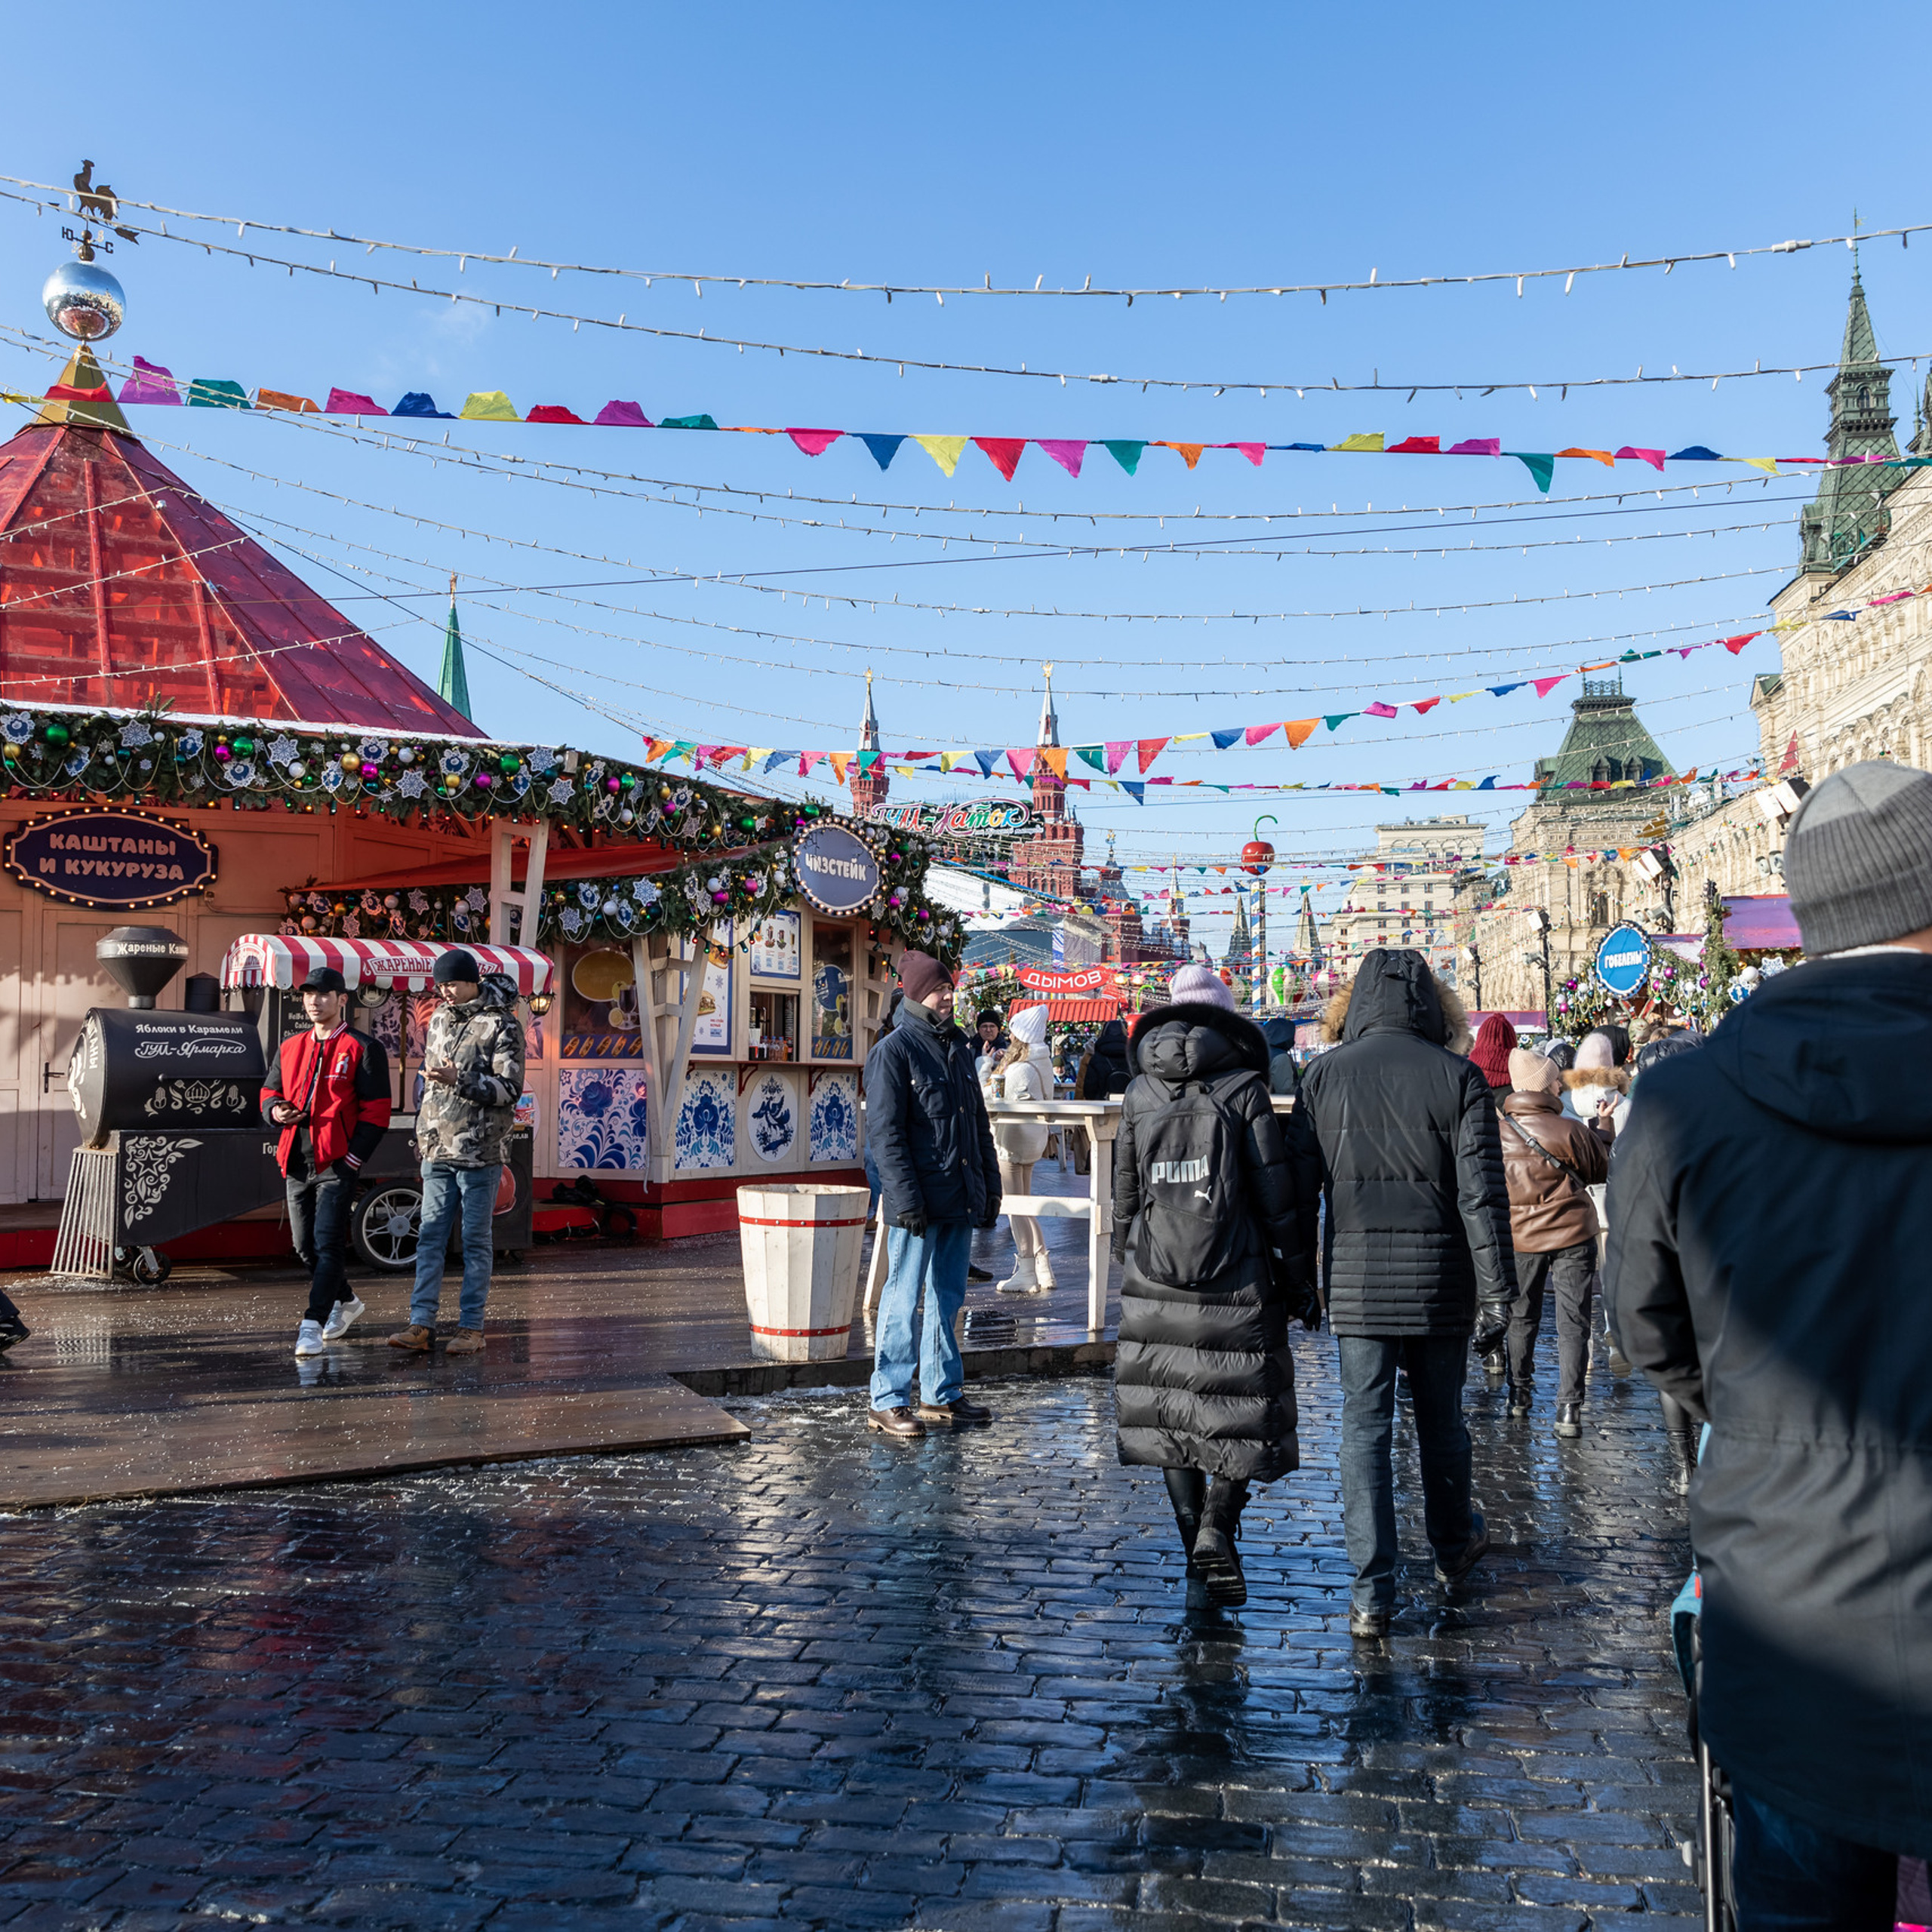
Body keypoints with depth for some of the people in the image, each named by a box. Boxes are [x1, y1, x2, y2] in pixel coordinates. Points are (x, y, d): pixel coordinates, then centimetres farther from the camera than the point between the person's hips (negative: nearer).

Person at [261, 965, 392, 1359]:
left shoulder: (363, 1048, -3)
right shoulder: (290, 1047, 15)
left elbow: (376, 1109, -6)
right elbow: (269, 1090, 24)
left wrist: (352, 1159, -13)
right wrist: (274, 1109, -1)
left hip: (337, 1164, -7)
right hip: (295, 1163, 7)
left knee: (328, 1243, -12)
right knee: (306, 1246, 14)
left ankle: (313, 1324, -10)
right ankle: (345, 1301, 34)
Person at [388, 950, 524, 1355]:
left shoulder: (502, 1024, -6)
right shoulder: (439, 1019, 15)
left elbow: (510, 1089, -12)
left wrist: (459, 1079, -22)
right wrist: (423, 1129, 22)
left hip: (480, 1151, -6)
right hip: (437, 1149, 6)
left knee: (476, 1239, 1)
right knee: (430, 1235, 4)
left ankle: (471, 1325, 7)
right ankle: (421, 1323, 6)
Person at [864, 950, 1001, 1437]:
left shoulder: (958, 1047, 16)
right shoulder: (893, 1050, -8)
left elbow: (979, 1123, 21)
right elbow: (886, 1132, -13)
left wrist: (990, 1187, 16)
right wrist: (906, 1198, -19)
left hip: (961, 1199, 7)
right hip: (919, 1201, -7)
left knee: (948, 1298, 13)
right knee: (904, 1298, -2)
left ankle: (943, 1395, 23)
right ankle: (888, 1402, 7)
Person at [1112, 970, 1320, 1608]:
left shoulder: (1138, 1096, 3)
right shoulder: (1244, 1091, -6)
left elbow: (1125, 1198, 8)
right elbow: (1278, 1198, -6)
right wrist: (1299, 1281, 3)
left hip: (1155, 1288, 3)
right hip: (1236, 1288, -3)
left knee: (1172, 1415, 11)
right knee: (1242, 1412, 10)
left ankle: (1199, 1565, 13)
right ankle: (1218, 1526, -9)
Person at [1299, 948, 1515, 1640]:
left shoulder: (1324, 1073, -1)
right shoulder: (1458, 1076, -4)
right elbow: (1482, 1193, -8)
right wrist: (1496, 1291, -4)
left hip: (1355, 1273, 0)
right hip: (1437, 1275, 0)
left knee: (1364, 1426, 4)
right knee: (1440, 1417, 18)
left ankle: (1372, 1593, 2)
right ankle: (1453, 1544, 40)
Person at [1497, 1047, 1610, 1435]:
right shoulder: (1570, 1131, -17)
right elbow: (1600, 1170, 0)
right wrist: (1603, 1132, 14)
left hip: (1519, 1238, 3)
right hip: (1572, 1234, -3)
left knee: (1521, 1318, 18)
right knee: (1573, 1323, 3)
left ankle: (1519, 1393, 27)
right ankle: (1569, 1408, -1)